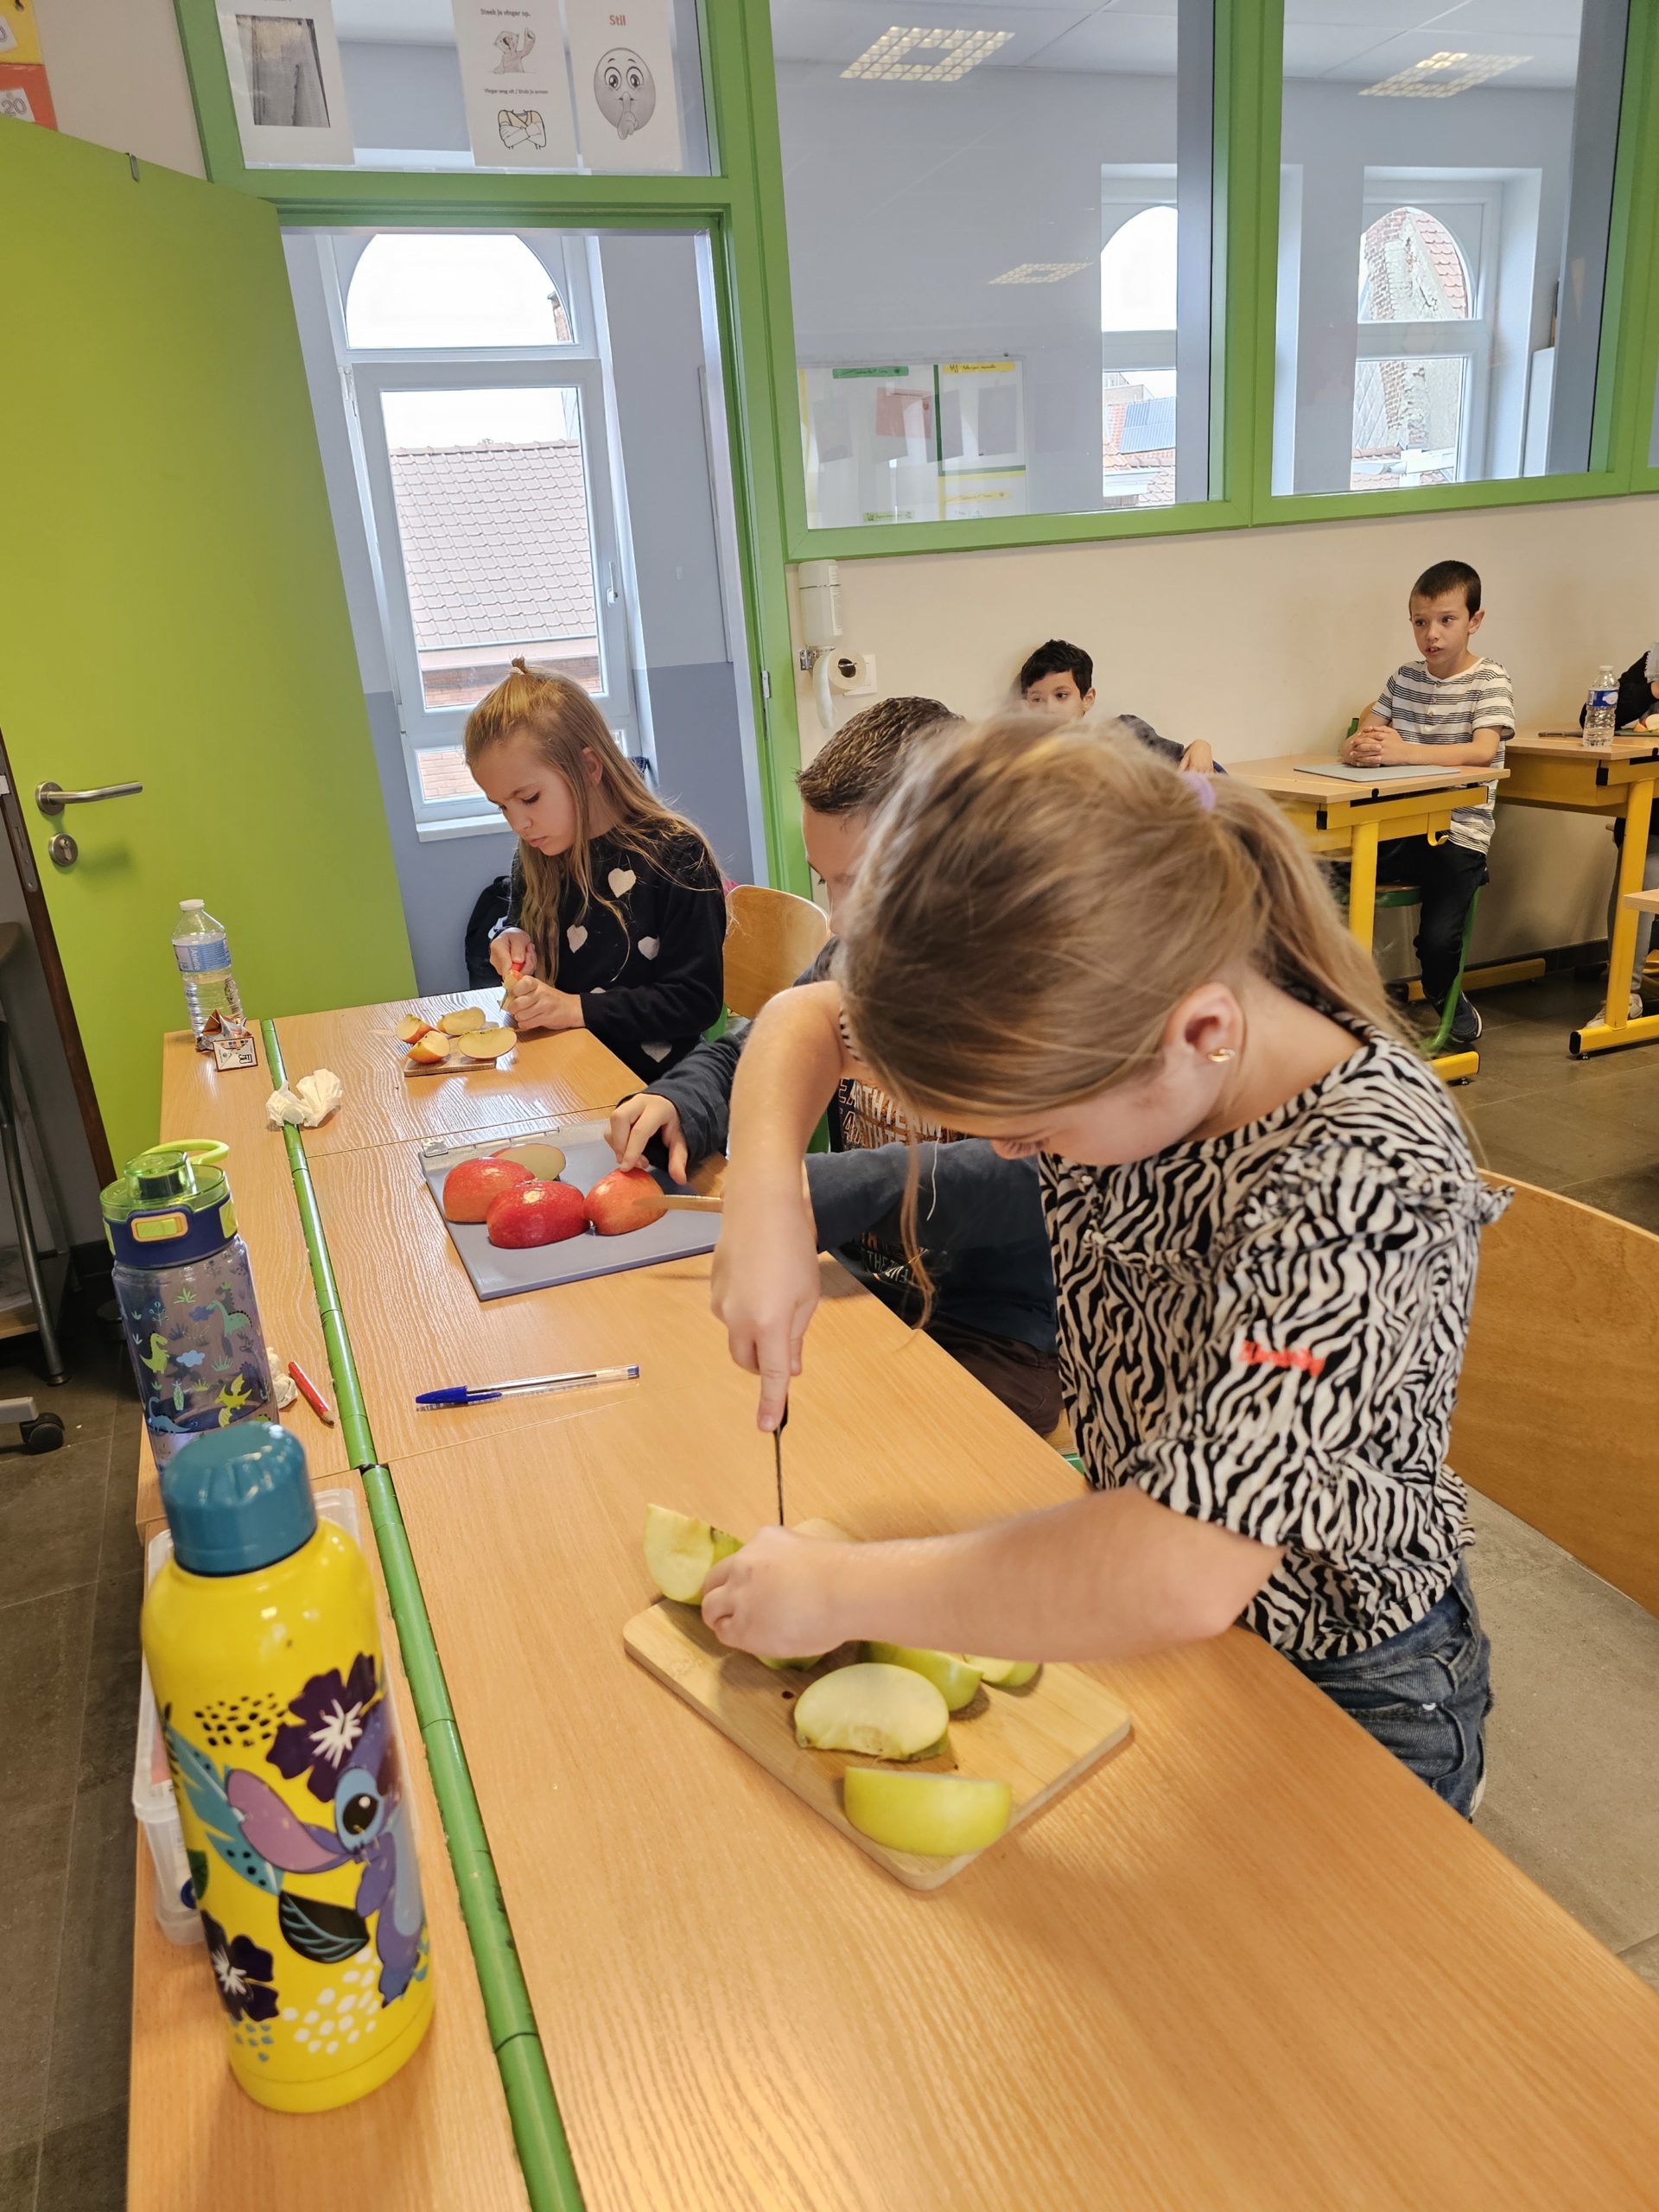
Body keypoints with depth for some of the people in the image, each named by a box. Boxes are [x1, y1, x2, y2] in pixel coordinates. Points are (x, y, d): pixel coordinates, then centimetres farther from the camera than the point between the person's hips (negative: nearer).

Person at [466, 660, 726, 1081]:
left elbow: (696, 1000, -12)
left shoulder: (675, 856, -11)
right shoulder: (533, 862, 9)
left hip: (649, 1080, -6)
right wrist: (511, 942, 5)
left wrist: (577, 1008, -19)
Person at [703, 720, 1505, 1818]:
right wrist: (767, 1195, -25)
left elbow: (1178, 1578, -48)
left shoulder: (1365, 1185, -38)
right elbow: (806, 1016, -6)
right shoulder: (1097, 1032, -19)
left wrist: (841, 1590, -36)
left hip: (1341, 1693, -5)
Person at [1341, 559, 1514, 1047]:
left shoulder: (1489, 681, -2)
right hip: (1401, 825, 5)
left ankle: (1446, 1001, 15)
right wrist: (1360, 747, -17)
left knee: (1437, 939, -23)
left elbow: (1483, 750, -18)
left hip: (1458, 831, -5)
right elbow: (1365, 735, 10)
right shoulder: (1404, 678, 14)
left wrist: (1403, 751, -30)